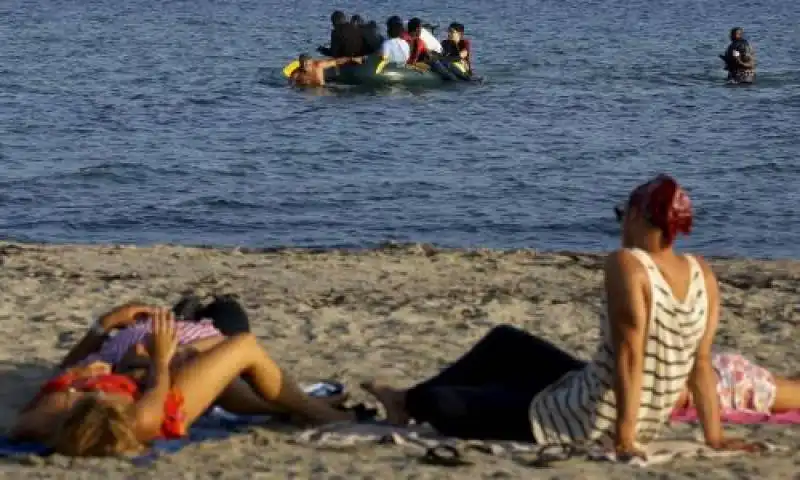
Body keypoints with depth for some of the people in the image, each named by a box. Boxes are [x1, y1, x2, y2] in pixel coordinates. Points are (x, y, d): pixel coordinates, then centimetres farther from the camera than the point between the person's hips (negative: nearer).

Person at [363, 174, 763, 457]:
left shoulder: (627, 265, -25)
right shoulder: (702, 274, -4)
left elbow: (629, 355, -29)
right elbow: (701, 363, -1)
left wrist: (623, 440, -26)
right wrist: (714, 437, 4)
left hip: (589, 425, -8)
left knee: (438, 403, 15)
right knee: (504, 342, 28)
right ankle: (411, 400, 46)